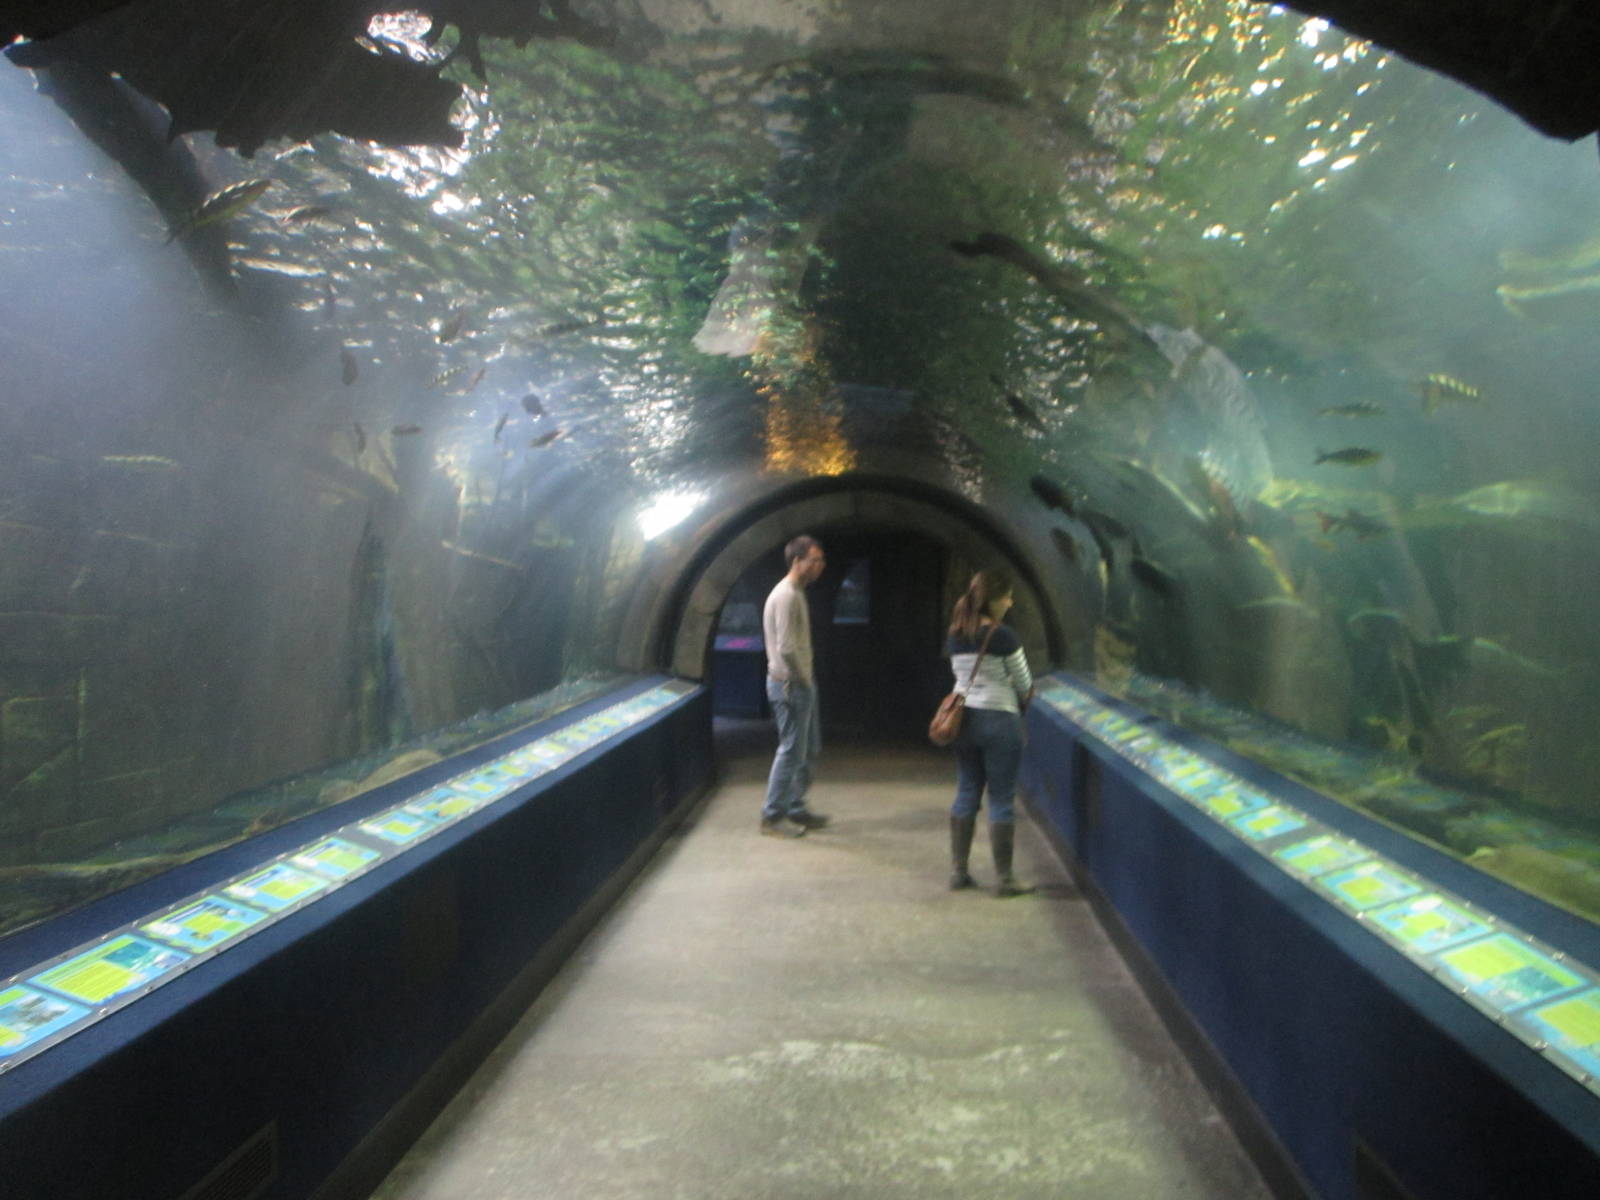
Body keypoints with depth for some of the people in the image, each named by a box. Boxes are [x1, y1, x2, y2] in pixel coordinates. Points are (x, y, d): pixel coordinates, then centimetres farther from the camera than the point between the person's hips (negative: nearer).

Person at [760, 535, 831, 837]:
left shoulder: (796, 593, 14)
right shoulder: (787, 596, -19)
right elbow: (786, 648, -25)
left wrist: (807, 679, 12)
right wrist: (803, 678, -13)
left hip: (800, 683, 10)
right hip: (791, 684, -10)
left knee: (807, 749, 16)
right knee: (791, 751, -3)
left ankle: (795, 809, 26)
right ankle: (772, 817, 7)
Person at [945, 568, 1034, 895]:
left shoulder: (955, 637, 5)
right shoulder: (1003, 638, -14)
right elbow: (1025, 685, -6)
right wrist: (1021, 704, 15)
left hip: (964, 718, 6)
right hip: (998, 721, -6)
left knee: (966, 794, 14)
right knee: (1001, 799, 2)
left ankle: (958, 871, 19)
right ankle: (1004, 878, 8)